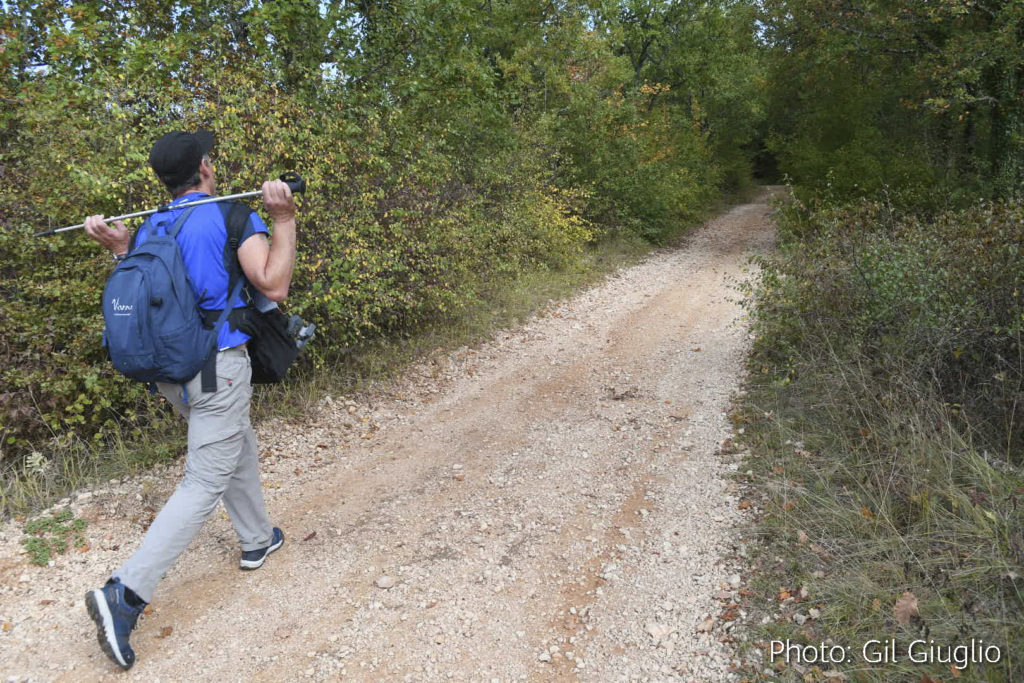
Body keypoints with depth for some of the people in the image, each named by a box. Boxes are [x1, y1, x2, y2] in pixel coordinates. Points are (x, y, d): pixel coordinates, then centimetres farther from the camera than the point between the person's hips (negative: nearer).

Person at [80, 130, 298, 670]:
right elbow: (273, 287, -18)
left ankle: (256, 541, 39)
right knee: (204, 485, -3)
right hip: (219, 366, -8)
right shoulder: (233, 215, -10)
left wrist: (119, 249, 17)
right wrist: (284, 221, -15)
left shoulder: (149, 229, 8)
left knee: (239, 446, 26)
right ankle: (126, 592, -9)